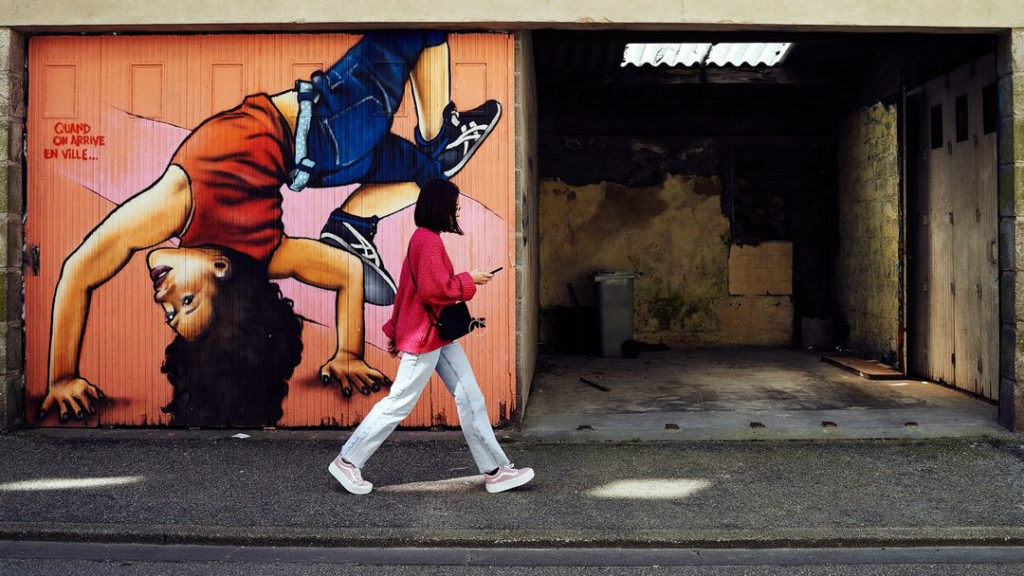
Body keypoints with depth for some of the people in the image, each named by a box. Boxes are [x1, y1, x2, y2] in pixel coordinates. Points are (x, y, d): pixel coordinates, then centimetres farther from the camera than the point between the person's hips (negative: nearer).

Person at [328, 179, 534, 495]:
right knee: (398, 403, -1)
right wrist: (468, 280, -12)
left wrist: (395, 329, 23)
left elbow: (405, 288, 19)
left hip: (439, 336, 10)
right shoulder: (428, 240, -17)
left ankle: (495, 470, 11)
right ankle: (347, 462, 13)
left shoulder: (424, 239, 15)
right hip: (424, 337, -10)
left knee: (471, 398, 7)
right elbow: (434, 290, -24)